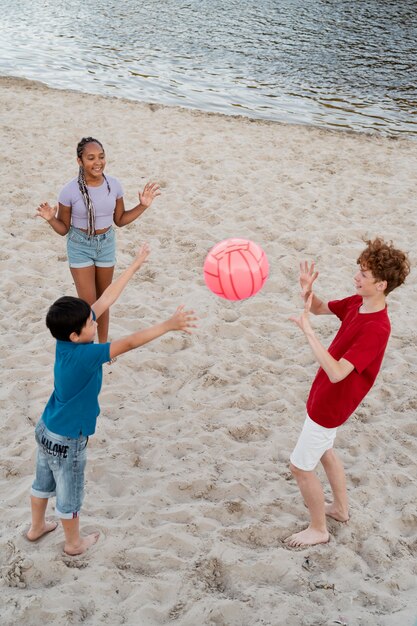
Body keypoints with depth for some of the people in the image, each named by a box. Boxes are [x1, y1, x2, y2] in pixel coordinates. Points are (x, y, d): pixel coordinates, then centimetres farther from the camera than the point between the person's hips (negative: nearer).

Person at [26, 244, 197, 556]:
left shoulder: (67, 339, -13)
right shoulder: (83, 355, -35)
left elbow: (104, 300, -11)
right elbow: (130, 343, -39)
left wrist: (135, 265, -8)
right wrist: (169, 325, -39)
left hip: (47, 429, 8)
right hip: (67, 440, -8)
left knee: (44, 481, 28)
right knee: (70, 494, 17)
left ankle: (37, 527, 50)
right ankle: (74, 542, 39)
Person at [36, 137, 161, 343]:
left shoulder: (114, 184, -10)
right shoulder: (70, 190, -20)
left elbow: (120, 219, 4)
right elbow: (64, 229, -9)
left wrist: (143, 206, -5)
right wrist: (51, 219, -28)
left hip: (106, 244, 3)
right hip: (80, 247, -3)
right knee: (88, 304, -4)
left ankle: (103, 345, 33)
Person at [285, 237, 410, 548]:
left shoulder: (376, 329, -34)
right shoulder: (357, 303, -7)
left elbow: (337, 372, -40)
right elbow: (320, 308, 8)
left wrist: (307, 329, -42)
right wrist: (308, 290, -15)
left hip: (330, 404, -9)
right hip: (325, 394, 9)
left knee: (300, 466, 4)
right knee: (324, 450, 28)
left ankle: (318, 530, 25)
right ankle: (341, 508, 49)